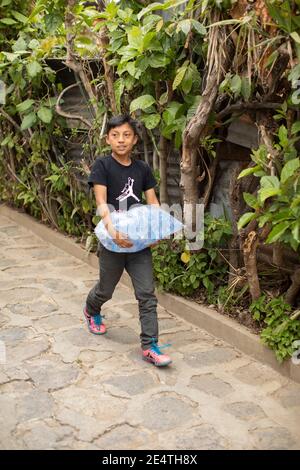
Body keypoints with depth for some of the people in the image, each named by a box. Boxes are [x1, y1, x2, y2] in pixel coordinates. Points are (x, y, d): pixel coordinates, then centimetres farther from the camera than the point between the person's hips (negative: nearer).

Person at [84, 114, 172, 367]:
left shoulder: (142, 168, 4)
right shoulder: (102, 165, -9)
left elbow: (153, 202, 2)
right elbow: (101, 202, -20)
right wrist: (112, 228, -36)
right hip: (113, 241, -3)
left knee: (147, 294, -1)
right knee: (106, 289, 17)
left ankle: (150, 346, 5)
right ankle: (91, 311, 50)